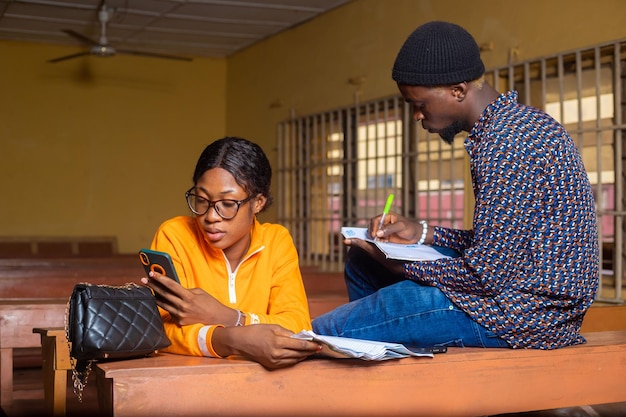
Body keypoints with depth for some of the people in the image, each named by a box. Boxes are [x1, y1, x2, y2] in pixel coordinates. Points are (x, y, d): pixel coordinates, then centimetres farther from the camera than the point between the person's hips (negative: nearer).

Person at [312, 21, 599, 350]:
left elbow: (489, 273, -23)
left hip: (523, 315, -11)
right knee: (361, 262, 22)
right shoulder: (518, 123, 11)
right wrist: (423, 233, 10)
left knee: (324, 334, -14)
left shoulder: (505, 144, -22)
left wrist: (400, 266, -9)